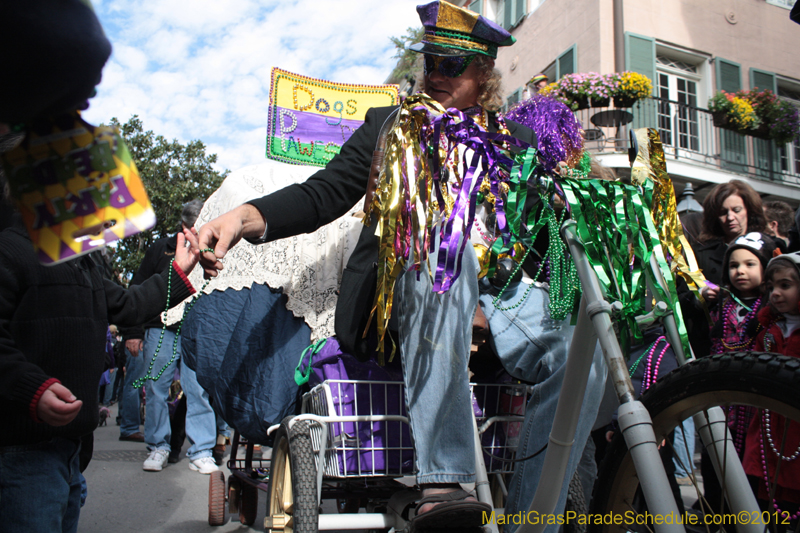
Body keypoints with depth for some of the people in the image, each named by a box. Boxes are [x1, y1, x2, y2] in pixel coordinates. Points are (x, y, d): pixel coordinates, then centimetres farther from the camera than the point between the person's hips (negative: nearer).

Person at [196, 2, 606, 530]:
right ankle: (442, 482, -42)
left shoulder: (519, 139, 22)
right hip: (403, 284, -2)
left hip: (494, 290, 3)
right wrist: (246, 216, -14)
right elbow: (325, 192, 5)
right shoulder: (391, 125, 18)